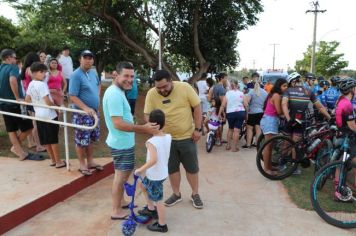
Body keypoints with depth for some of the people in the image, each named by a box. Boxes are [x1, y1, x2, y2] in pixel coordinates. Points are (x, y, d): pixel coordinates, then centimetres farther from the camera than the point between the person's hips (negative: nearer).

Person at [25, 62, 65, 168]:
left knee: (46, 140, 14)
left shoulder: (31, 84, 6)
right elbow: (48, 102, -22)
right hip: (49, 115, -8)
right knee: (54, 140, 2)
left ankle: (53, 160, 25)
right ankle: (59, 162, 11)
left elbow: (27, 100, 12)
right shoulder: (42, 84, -19)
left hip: (39, 115, 8)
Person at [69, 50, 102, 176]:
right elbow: (72, 96, -21)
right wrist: (86, 108, -29)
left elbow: (98, 84, 29)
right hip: (82, 113, -8)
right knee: (81, 140, 3)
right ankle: (82, 164, 18)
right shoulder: (76, 75, -17)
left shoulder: (93, 73, 7)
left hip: (94, 112, 8)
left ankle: (90, 161, 31)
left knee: (91, 138, 17)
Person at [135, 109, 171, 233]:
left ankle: (162, 225, 23)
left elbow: (153, 160, -38)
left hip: (155, 175, -8)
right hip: (163, 172, 8)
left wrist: (140, 169, -27)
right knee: (144, 186, 30)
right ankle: (150, 209, 43)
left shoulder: (151, 142, -28)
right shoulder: (168, 137, -6)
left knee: (158, 200, 7)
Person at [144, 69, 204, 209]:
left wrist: (197, 129, -9)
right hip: (167, 138, 2)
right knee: (172, 168, 14)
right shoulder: (151, 94, -11)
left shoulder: (184, 87, -15)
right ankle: (176, 194, 33)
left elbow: (196, 107, -8)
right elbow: (147, 114, -4)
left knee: (192, 167, 10)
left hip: (187, 136, -1)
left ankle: (195, 194, 29)